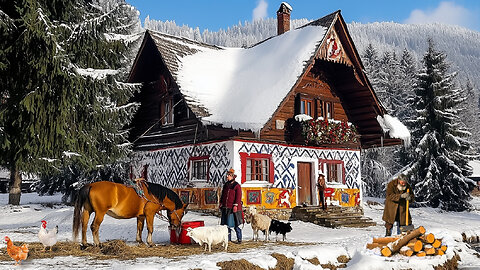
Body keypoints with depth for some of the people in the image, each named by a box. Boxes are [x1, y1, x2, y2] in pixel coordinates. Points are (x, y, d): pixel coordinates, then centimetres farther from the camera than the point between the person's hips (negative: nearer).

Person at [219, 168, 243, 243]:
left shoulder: (237, 185, -5)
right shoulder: (226, 185, 15)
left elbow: (238, 196, -11)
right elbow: (223, 195, 23)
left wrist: (235, 205, -17)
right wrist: (221, 203, 15)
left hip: (233, 208, -7)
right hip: (225, 208, 7)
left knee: (236, 224, -4)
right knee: (226, 224, 9)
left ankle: (239, 239, 4)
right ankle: (228, 238, 18)